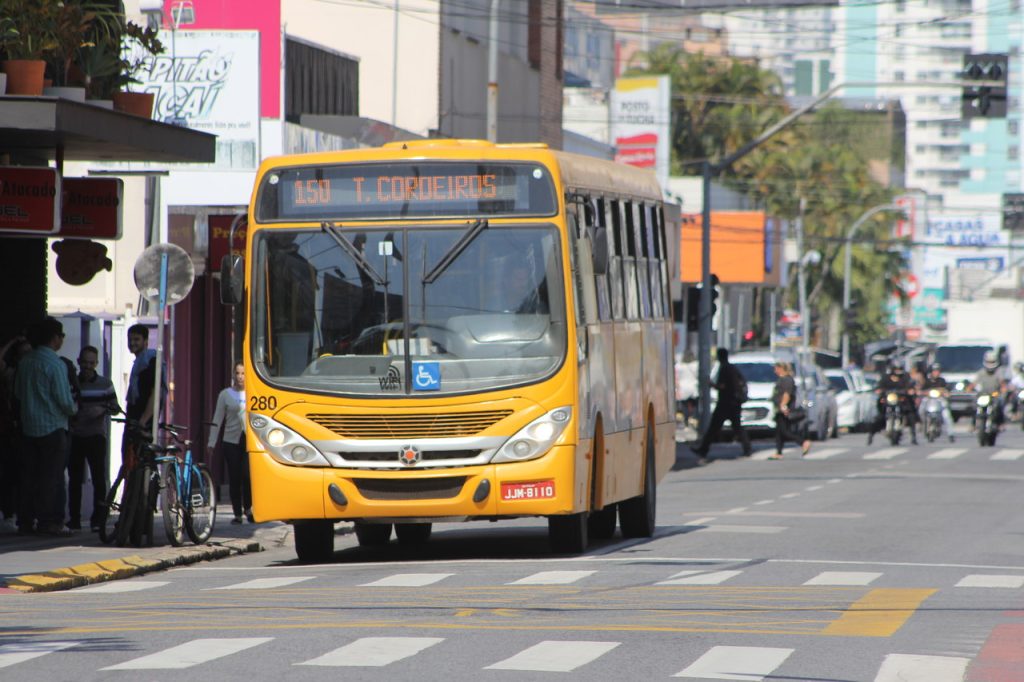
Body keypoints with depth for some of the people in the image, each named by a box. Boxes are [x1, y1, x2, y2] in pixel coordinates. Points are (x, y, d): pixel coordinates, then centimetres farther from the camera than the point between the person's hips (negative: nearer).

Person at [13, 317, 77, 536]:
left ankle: (25, 520, 10)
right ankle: (48, 521, -2)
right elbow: (64, 400, -15)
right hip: (52, 427, -6)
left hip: (29, 427, 6)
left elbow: (18, 393, 13)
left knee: (28, 476, 9)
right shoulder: (54, 364, -14)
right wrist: (73, 409, 5)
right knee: (51, 476, -1)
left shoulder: (25, 362, 6)